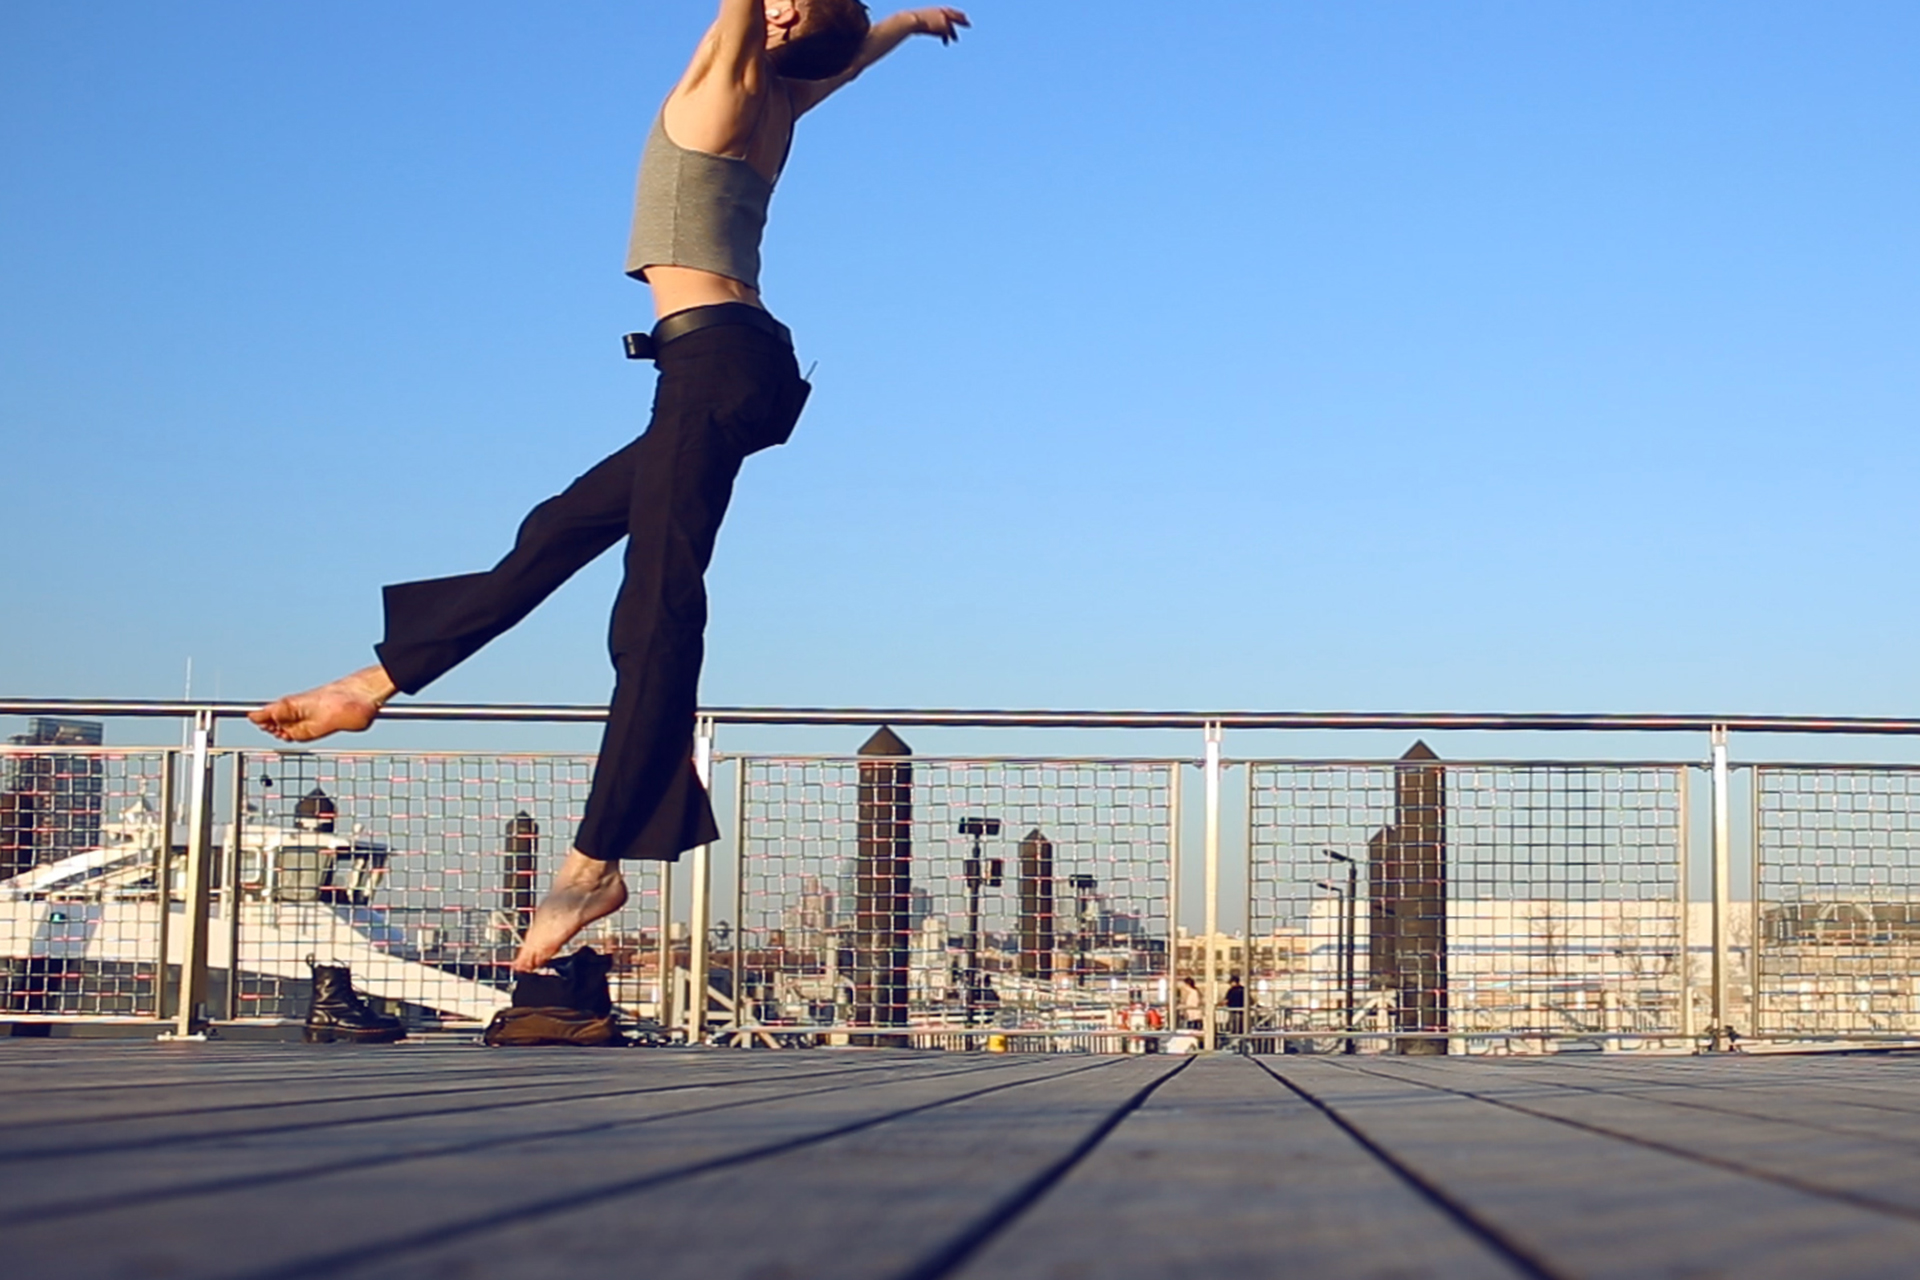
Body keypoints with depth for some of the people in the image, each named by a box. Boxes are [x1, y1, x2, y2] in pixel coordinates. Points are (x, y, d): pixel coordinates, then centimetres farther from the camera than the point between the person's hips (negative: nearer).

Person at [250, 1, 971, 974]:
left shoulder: (728, 84, -3)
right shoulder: (781, 101, 18)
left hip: (712, 358, -10)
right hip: (741, 365, 10)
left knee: (659, 608, -12)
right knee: (561, 532, 14)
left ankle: (595, 864, -14)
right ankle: (378, 683, 23)